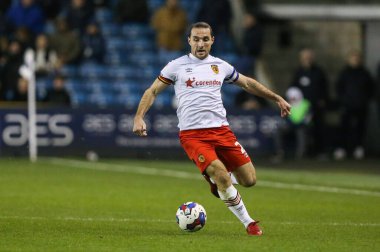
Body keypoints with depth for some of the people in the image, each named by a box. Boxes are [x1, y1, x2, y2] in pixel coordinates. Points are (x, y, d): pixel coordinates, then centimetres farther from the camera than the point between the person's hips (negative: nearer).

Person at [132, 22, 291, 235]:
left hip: (221, 129, 4)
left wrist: (277, 98, 27)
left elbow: (248, 83, 27)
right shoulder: (177, 66, 5)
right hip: (192, 135, -4)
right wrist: (139, 117, -8)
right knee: (223, 178, -23)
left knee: (249, 180, -6)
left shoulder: (220, 66, 14)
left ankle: (216, 179, 26)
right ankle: (248, 222, -4)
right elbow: (152, 91, 7)